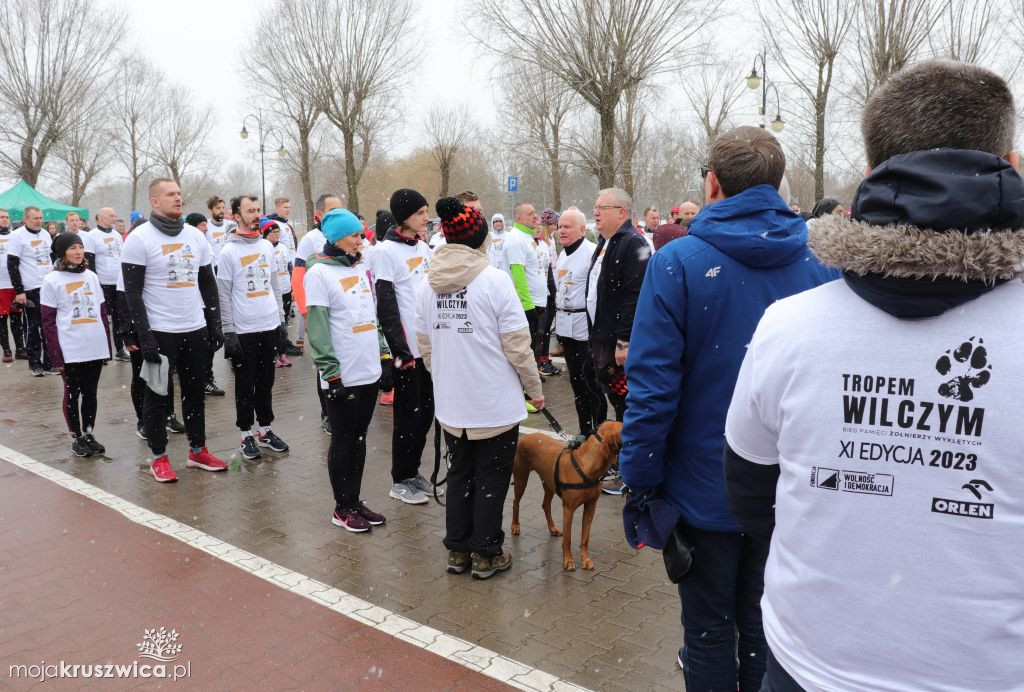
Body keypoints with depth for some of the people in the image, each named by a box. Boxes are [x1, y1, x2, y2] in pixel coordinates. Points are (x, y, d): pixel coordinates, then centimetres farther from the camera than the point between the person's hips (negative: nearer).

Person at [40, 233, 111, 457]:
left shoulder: (92, 276, 10)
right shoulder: (52, 280, -3)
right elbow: (48, 321, -5)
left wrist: (107, 346, 9)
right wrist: (56, 354, -11)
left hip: (96, 348, 4)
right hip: (70, 351, -4)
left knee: (90, 392, 11)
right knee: (73, 393, 7)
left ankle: (89, 433, 22)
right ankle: (76, 437, 17)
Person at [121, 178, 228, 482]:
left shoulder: (195, 235, 8)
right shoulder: (140, 238, -8)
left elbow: (208, 283, 13)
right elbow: (133, 292, -10)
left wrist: (216, 325, 8)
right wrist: (144, 336, -15)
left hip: (196, 330, 5)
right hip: (160, 331, -5)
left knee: (195, 391, 13)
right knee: (158, 395, 7)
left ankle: (198, 451, 25)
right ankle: (159, 457, 18)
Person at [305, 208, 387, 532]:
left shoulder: (361, 268, 12)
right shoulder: (319, 272, -9)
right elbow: (316, 327, -14)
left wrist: (382, 355, 14)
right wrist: (331, 372, -17)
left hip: (369, 372, 7)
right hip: (343, 376, -7)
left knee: (359, 438, 15)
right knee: (342, 441, 5)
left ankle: (355, 501, 27)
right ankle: (342, 508, 18)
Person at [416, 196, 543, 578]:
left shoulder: (428, 284, 2)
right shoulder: (495, 280, -15)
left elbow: (425, 347, 9)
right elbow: (517, 344, -14)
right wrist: (535, 387, -1)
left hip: (451, 405, 5)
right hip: (496, 404, -5)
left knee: (459, 475, 18)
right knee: (492, 479, 9)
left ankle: (458, 550, 28)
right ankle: (486, 554, 20)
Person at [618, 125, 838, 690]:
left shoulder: (677, 262, -15)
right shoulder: (819, 266, -5)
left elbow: (653, 385, -18)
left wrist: (641, 477, -8)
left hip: (705, 488, -3)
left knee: (709, 629, 15)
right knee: (765, 625, 21)